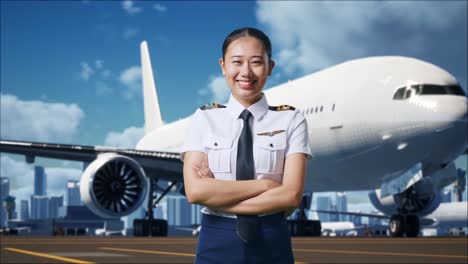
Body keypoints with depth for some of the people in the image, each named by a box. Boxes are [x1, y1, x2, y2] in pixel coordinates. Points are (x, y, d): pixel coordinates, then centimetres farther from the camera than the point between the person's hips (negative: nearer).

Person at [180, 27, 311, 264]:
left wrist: (216, 195, -14)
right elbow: (195, 191, -12)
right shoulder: (204, 119, 0)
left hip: (271, 243, 0)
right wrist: (265, 184, -14)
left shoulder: (291, 120, -3)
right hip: (216, 243, 1)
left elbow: (291, 195, -13)